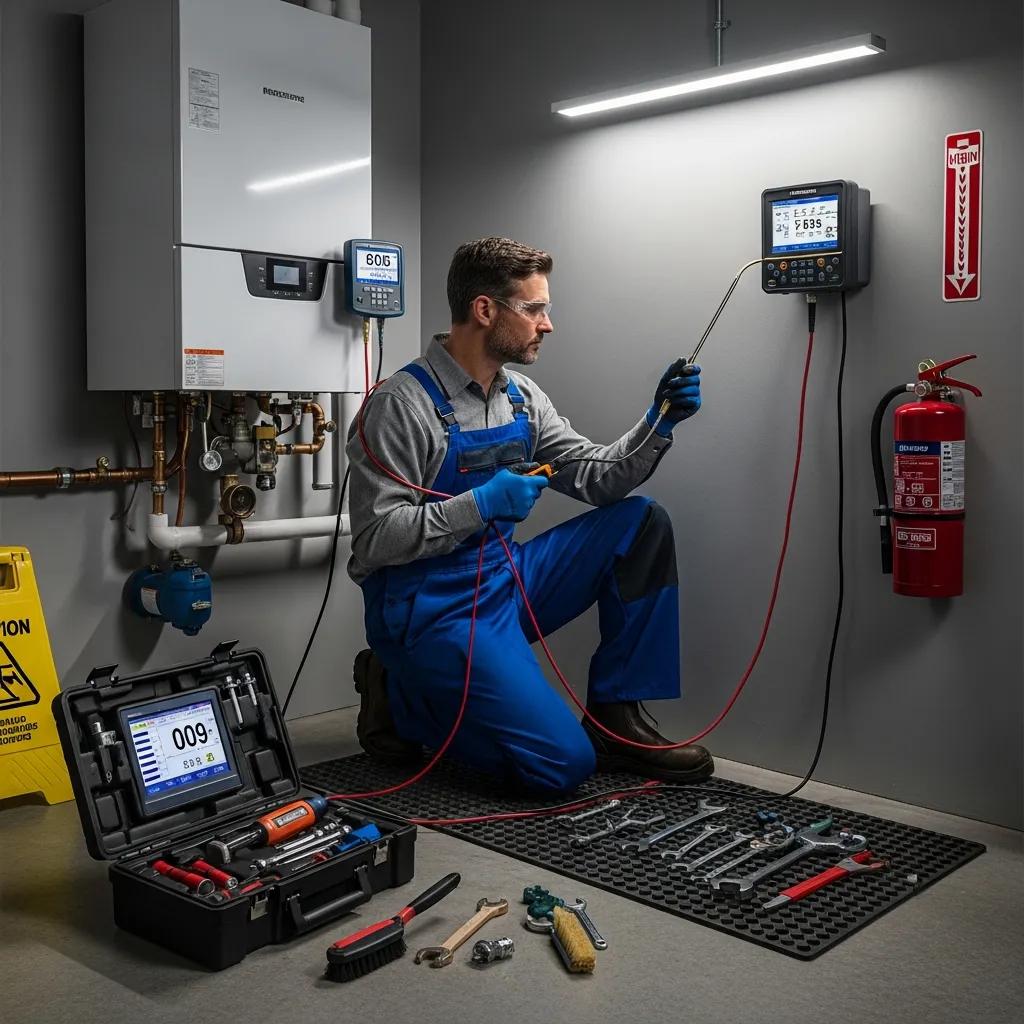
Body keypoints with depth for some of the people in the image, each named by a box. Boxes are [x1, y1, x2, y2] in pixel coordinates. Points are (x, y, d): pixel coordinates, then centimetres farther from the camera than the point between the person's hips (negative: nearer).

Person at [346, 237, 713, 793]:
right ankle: (403, 699, 5)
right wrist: (481, 504, -28)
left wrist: (658, 423, -6)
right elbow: (375, 539, -20)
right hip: (430, 611, -8)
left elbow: (595, 478, 9)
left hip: (505, 580, 8)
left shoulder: (522, 396, 7)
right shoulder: (403, 404, -17)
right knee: (564, 762, -18)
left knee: (642, 523, -3)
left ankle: (616, 720, 2)